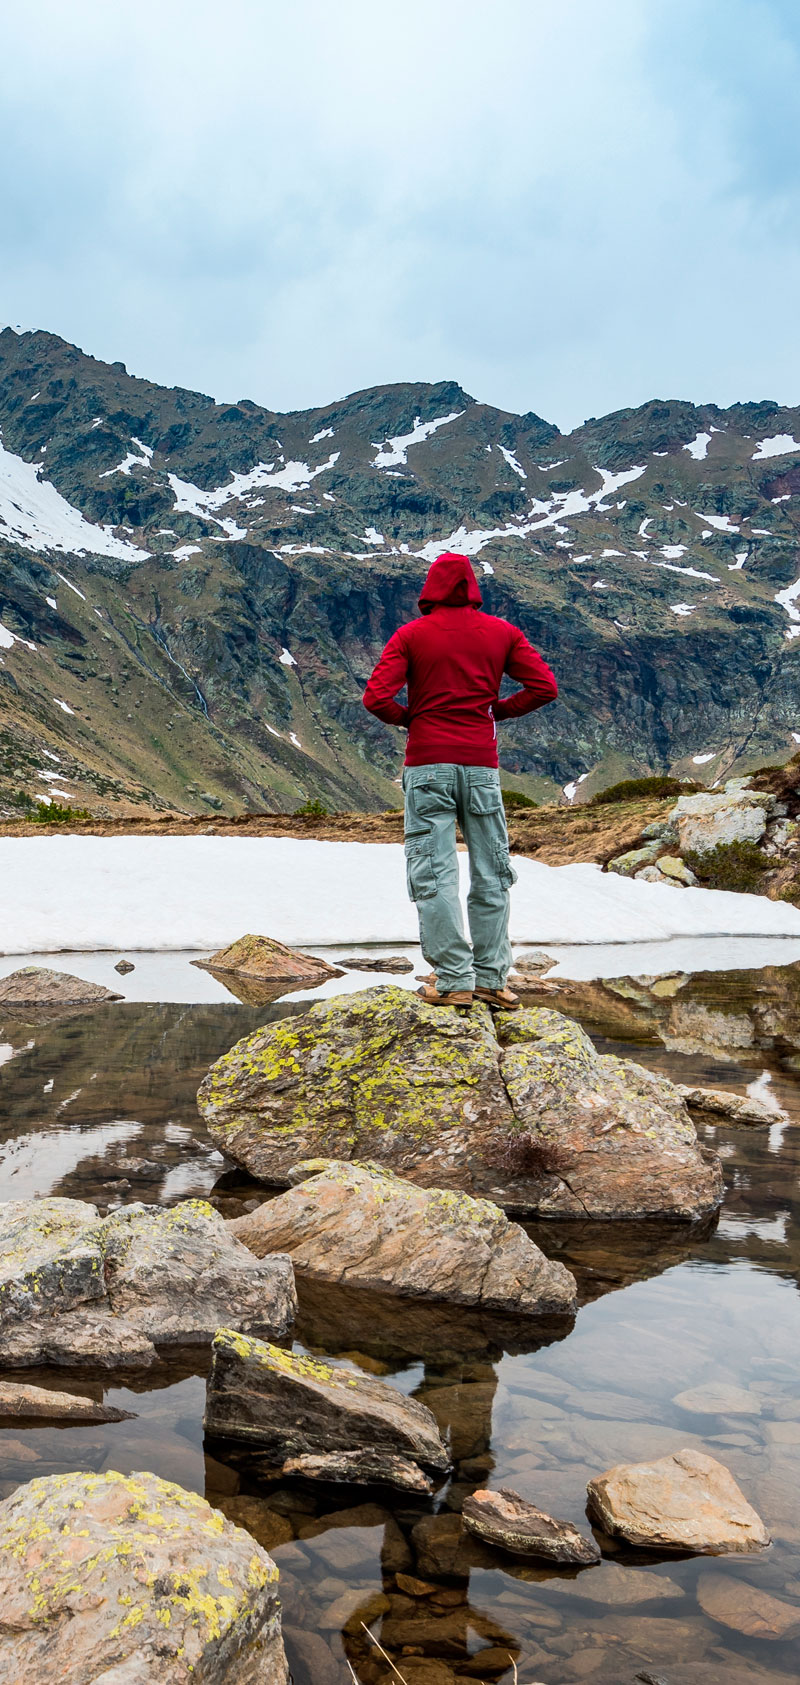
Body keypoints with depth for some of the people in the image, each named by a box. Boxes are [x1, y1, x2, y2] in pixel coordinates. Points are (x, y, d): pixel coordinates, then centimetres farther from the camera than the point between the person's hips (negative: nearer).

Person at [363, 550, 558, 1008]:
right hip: (482, 764, 2)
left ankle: (454, 979, -2)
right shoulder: (502, 633, 7)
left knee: (434, 873, 1)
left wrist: (410, 718, 10)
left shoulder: (410, 635, 1)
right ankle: (491, 977, 12)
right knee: (491, 873, 10)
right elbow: (545, 687, 3)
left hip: (428, 764, -2)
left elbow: (376, 698, -8)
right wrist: (496, 711, 13)